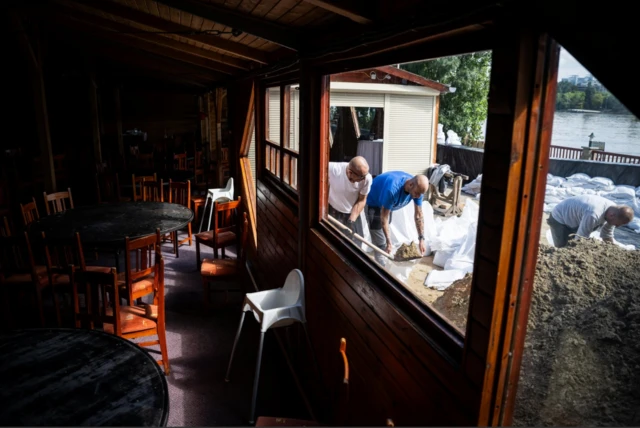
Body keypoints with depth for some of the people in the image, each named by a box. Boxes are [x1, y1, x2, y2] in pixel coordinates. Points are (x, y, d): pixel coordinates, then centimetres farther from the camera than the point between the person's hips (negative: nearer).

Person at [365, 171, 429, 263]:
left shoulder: (418, 189, -23)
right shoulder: (392, 189, -43)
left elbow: (418, 215, -13)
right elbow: (384, 216, -34)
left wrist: (421, 239, -16)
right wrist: (389, 242, -33)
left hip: (386, 204, 7)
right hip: (373, 203, -7)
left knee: (385, 234, 18)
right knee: (380, 241, -9)